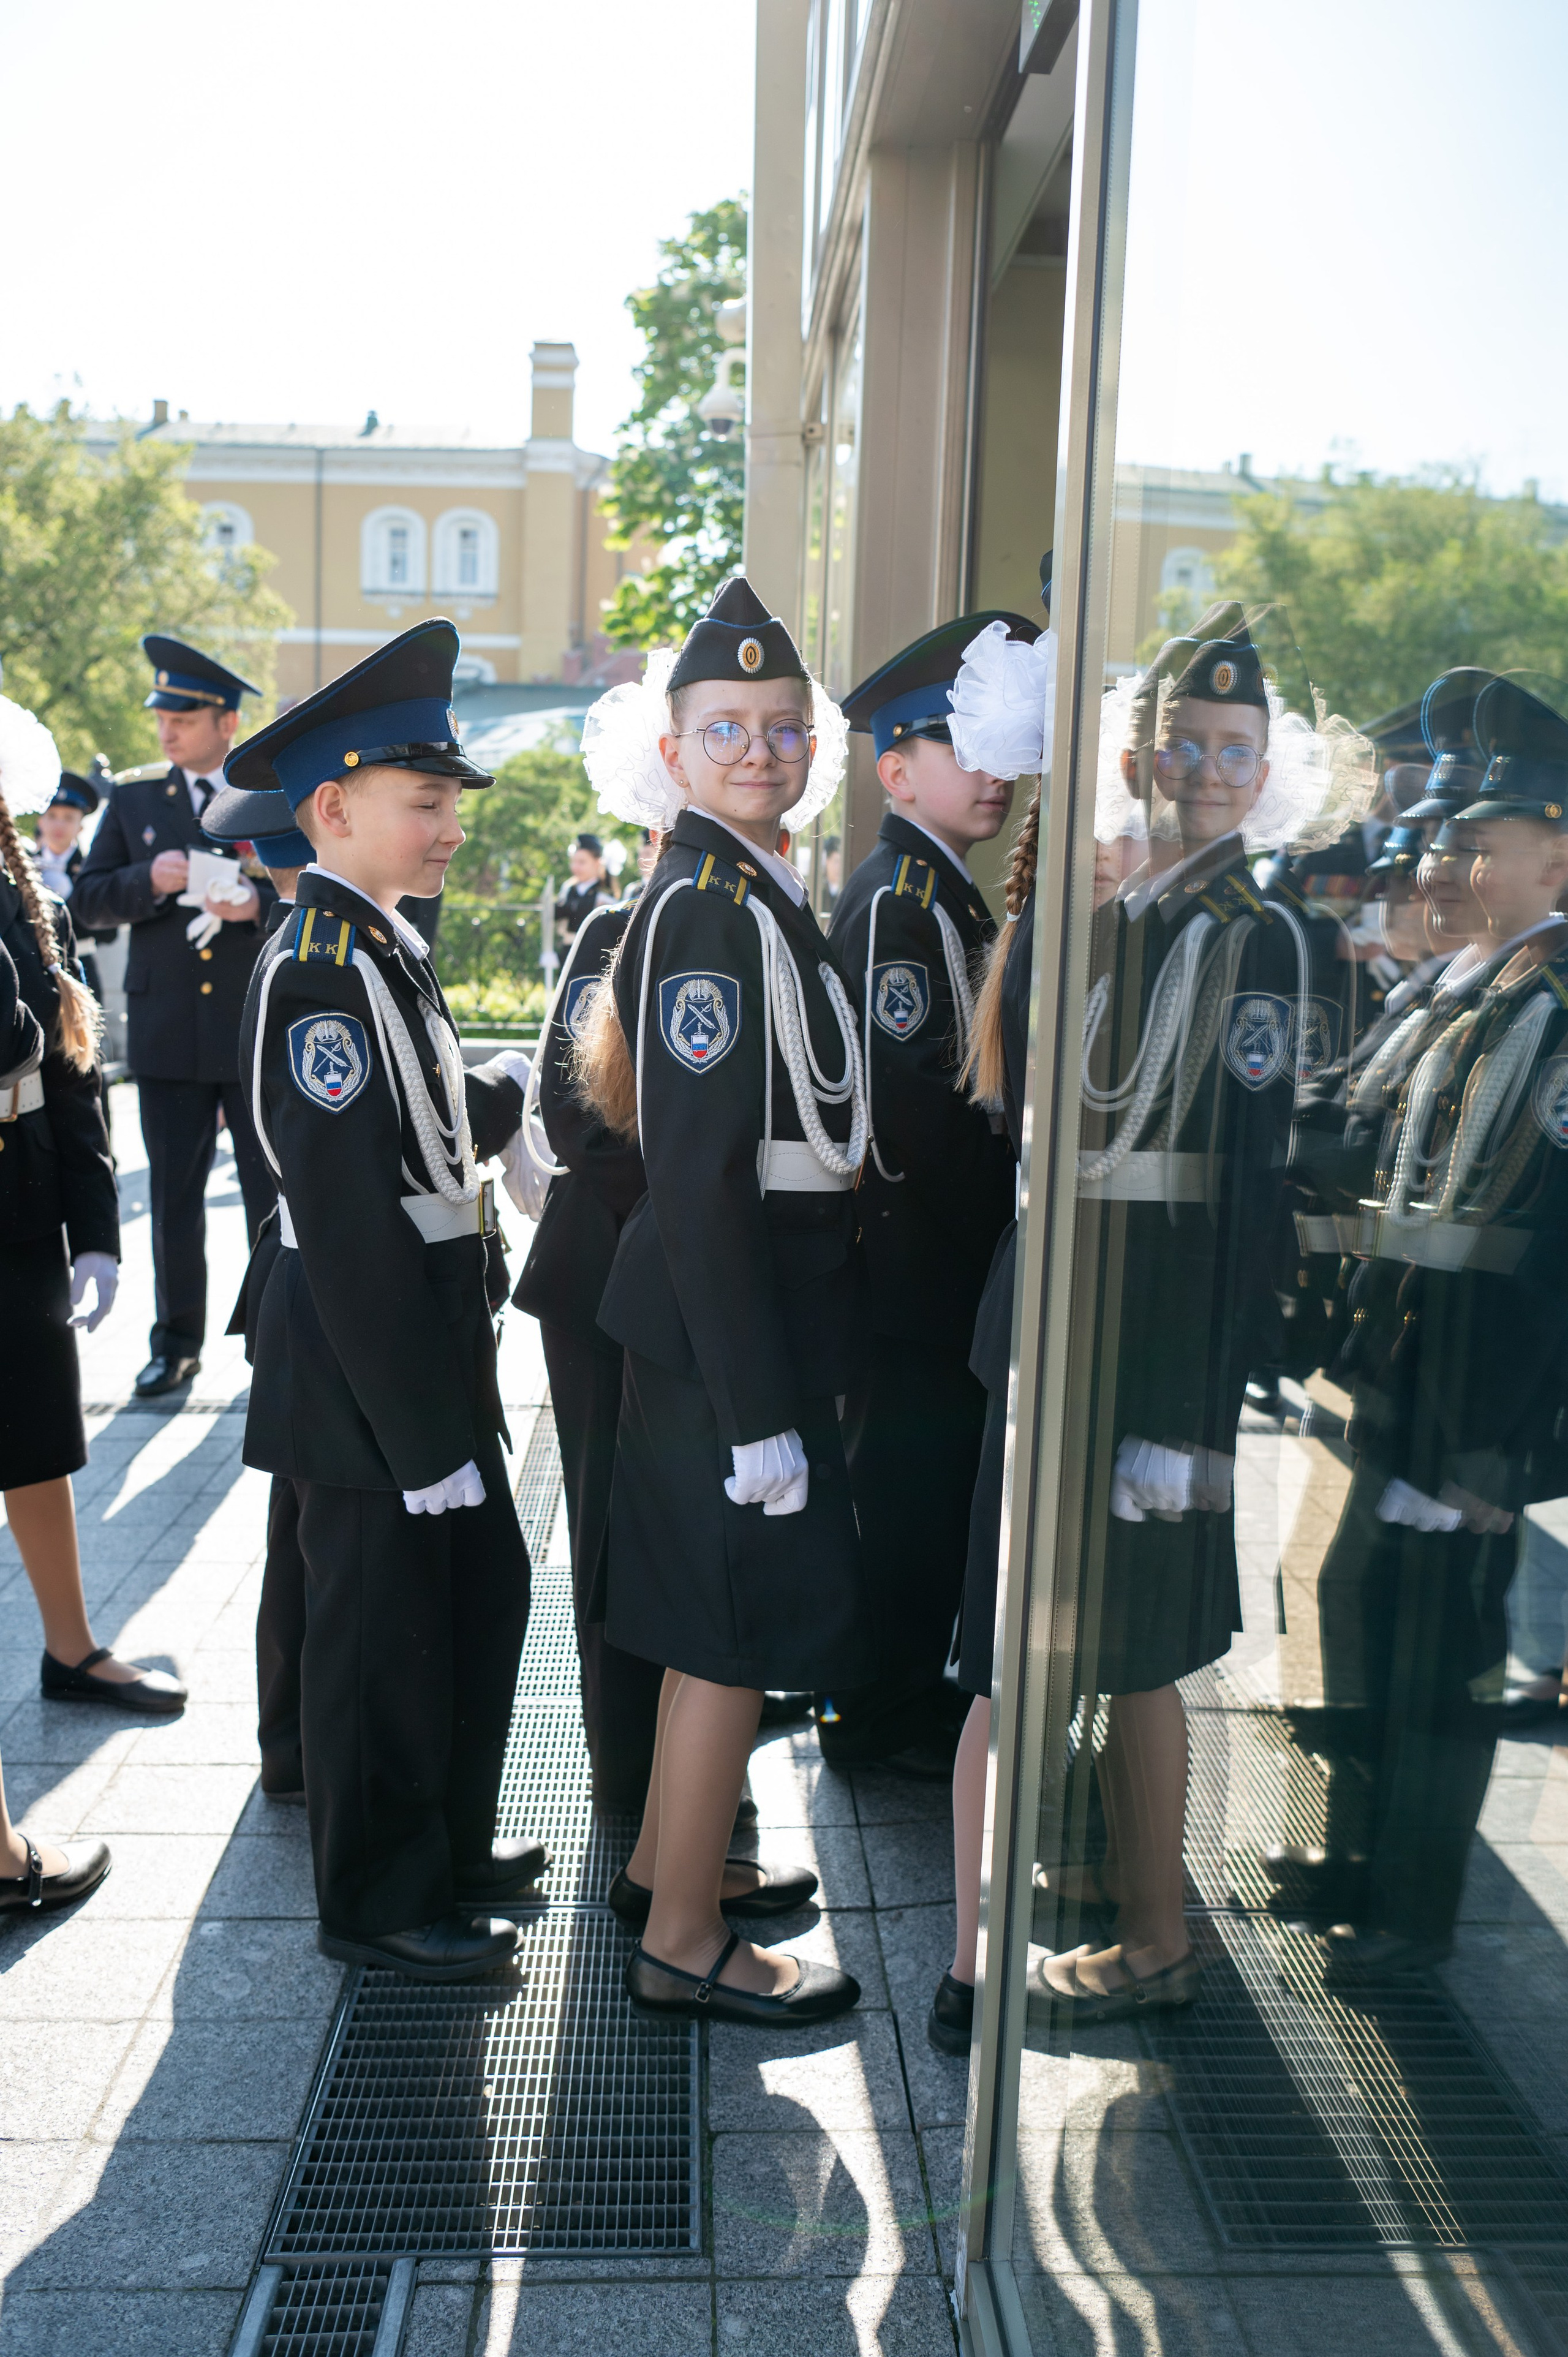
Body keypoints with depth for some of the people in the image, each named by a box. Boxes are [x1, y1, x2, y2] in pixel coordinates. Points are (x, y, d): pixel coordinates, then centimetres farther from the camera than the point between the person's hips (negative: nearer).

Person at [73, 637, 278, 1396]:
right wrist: (149, 881, -14)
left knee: (273, 1192, 6)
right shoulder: (134, 796, 7)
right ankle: (177, 1345, 21)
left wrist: (259, 905, -20)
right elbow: (88, 901, 5)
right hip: (167, 1031, 2)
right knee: (173, 1195, 9)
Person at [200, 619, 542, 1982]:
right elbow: (350, 1226, -25)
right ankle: (379, 1902, 29)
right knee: (385, 1627, 7)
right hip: (370, 1362, -10)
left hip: (430, 1336, 10)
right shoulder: (324, 971, -21)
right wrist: (425, 1434, -23)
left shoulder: (379, 944, 9)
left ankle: (451, 1843, 41)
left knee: (484, 1589, 20)